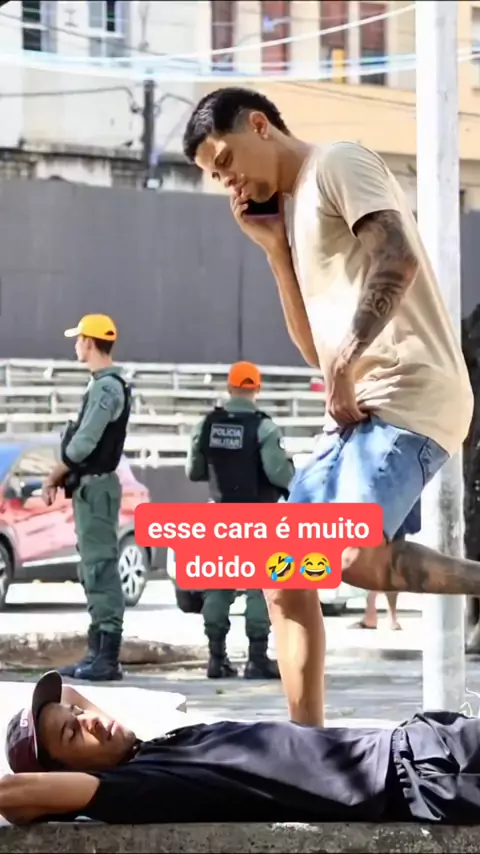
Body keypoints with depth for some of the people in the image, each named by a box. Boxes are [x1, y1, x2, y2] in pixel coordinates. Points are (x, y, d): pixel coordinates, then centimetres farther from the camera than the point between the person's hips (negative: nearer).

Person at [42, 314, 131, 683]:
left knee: (101, 568, -11)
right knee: (93, 569, 13)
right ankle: (98, 652, 18)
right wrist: (64, 475, 8)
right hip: (90, 484, 10)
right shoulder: (105, 385, 16)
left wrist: (56, 475, -6)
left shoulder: (107, 387, -15)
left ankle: (108, 657, -12)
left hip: (96, 485, -10)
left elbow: (84, 442, -19)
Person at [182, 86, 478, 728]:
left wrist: (347, 362, -20)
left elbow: (398, 260, -18)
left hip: (409, 398, -10)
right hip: (358, 412, 10)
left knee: (355, 558, -29)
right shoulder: (295, 210, 26)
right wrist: (274, 247, 16)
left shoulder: (339, 164, -1)